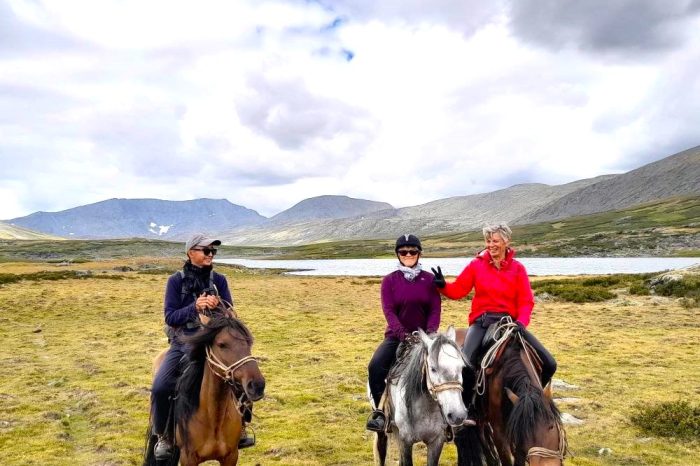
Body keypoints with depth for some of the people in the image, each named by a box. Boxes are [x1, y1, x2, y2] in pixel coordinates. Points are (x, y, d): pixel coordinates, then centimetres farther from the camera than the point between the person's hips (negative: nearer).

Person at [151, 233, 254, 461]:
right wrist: (194, 307, -28)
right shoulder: (176, 280, -5)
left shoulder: (219, 280, 0)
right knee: (160, 387, -20)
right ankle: (163, 437, 6)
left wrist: (218, 305, -25)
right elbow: (170, 317, -11)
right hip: (183, 344, -2)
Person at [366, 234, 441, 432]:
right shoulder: (390, 280, 1)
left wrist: (429, 333, -20)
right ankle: (380, 411, -11)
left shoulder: (429, 279, 4)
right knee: (375, 366, -25)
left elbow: (435, 310, -2)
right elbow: (389, 311, -9)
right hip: (396, 336, -1)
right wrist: (403, 334, -25)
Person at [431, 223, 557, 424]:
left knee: (549, 364, -6)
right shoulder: (476, 264, 3)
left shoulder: (517, 268, 5)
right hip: (482, 321, -2)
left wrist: (521, 322, -17)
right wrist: (443, 285, -20)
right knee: (466, 364, -30)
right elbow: (458, 291, 0)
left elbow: (526, 301, 1)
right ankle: (467, 409, -9)